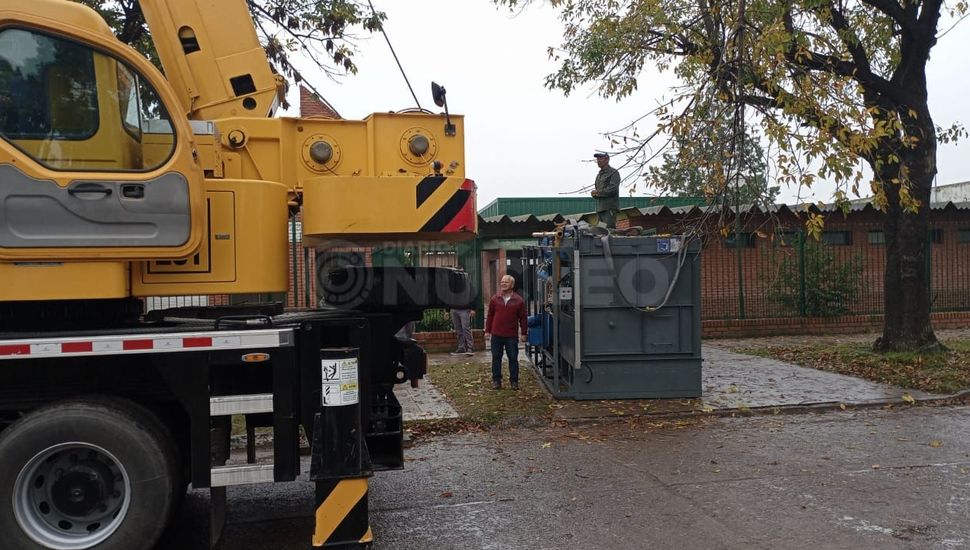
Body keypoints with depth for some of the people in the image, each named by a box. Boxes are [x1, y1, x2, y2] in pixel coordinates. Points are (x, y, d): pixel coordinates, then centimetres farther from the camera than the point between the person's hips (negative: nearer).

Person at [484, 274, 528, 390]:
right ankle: (496, 380, 19)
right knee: (496, 358, 8)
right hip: (496, 335, 2)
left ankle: (514, 381, 17)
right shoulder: (495, 299, 3)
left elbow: (523, 318, 3)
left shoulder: (519, 301, -1)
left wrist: (523, 333, 0)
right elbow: (489, 315, 8)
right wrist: (487, 331, 6)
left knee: (513, 358, 5)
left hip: (512, 336, -1)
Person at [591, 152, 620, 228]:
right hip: (600, 207, 8)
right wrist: (595, 194, -1)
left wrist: (598, 192, -10)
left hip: (610, 207, -8)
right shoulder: (599, 174, 23)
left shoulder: (613, 172, -1)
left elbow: (613, 189, -14)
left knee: (609, 229, -16)